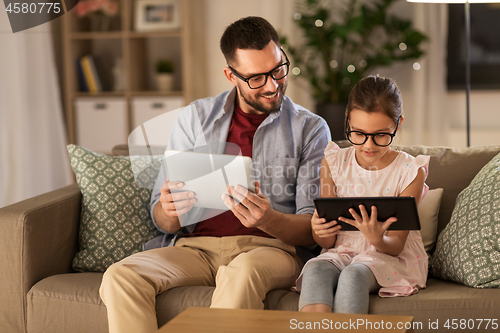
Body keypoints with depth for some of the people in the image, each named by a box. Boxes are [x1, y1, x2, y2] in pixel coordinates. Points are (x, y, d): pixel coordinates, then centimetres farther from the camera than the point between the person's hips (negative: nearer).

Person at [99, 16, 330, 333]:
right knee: (120, 277, -27)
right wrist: (170, 210, -17)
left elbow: (313, 229, -1)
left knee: (243, 271, -39)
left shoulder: (311, 129, 7)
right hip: (196, 246, 3)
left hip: (270, 247, -2)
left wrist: (269, 220, -24)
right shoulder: (195, 117, 13)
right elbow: (163, 221, 10)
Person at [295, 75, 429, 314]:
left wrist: (377, 240, -32)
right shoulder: (334, 162, 2)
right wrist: (320, 232, -24)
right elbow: (327, 242, 1)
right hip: (342, 253, 2)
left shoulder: (409, 171, -5)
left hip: (390, 258, -2)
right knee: (315, 269, -32)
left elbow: (396, 246, -8)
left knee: (353, 275, -34)